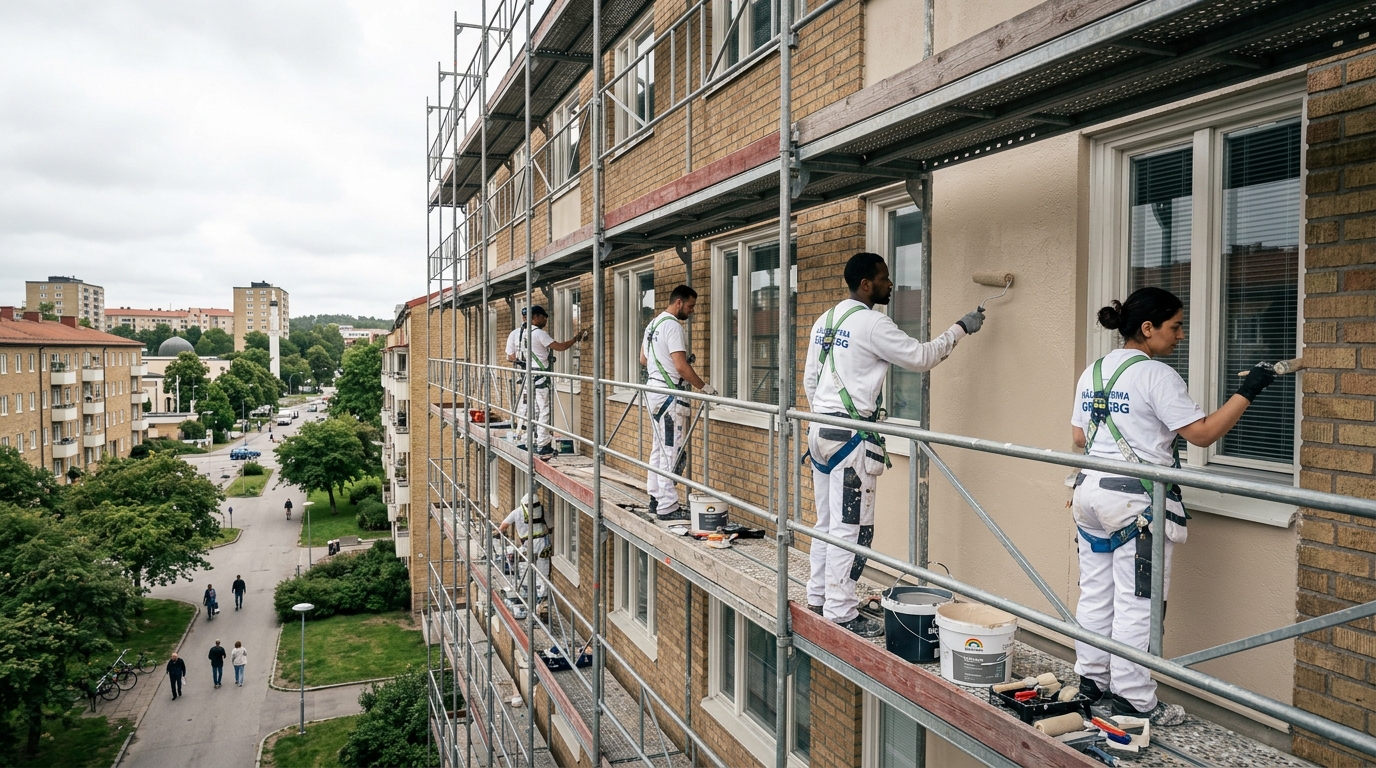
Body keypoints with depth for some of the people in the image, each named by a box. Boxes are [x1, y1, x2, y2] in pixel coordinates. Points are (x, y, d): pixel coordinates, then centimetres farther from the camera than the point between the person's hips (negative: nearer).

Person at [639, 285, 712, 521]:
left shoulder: (653, 323, 14)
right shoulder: (672, 325, -16)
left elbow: (643, 359, 21)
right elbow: (681, 366, -22)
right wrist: (703, 386, -12)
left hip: (654, 389, 10)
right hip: (669, 394, -10)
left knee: (658, 448, 15)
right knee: (671, 451, -7)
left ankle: (656, 499, 22)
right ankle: (667, 507, -4)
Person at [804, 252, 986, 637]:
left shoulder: (824, 321, 13)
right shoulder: (872, 323, -12)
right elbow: (921, 357, -7)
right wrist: (960, 329, 5)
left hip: (819, 429, 9)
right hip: (851, 435, -9)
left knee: (828, 521, 17)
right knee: (851, 527, -3)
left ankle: (818, 595, 25)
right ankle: (841, 612, 3)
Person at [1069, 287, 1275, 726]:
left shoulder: (1093, 372, 10)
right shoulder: (1155, 375, -12)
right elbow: (1202, 433, -14)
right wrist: (1247, 392, -8)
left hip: (1091, 492, 8)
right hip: (1137, 500, -8)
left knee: (1096, 592, 14)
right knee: (1137, 602, 1)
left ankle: (1091, 679, 25)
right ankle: (1133, 698, 10)